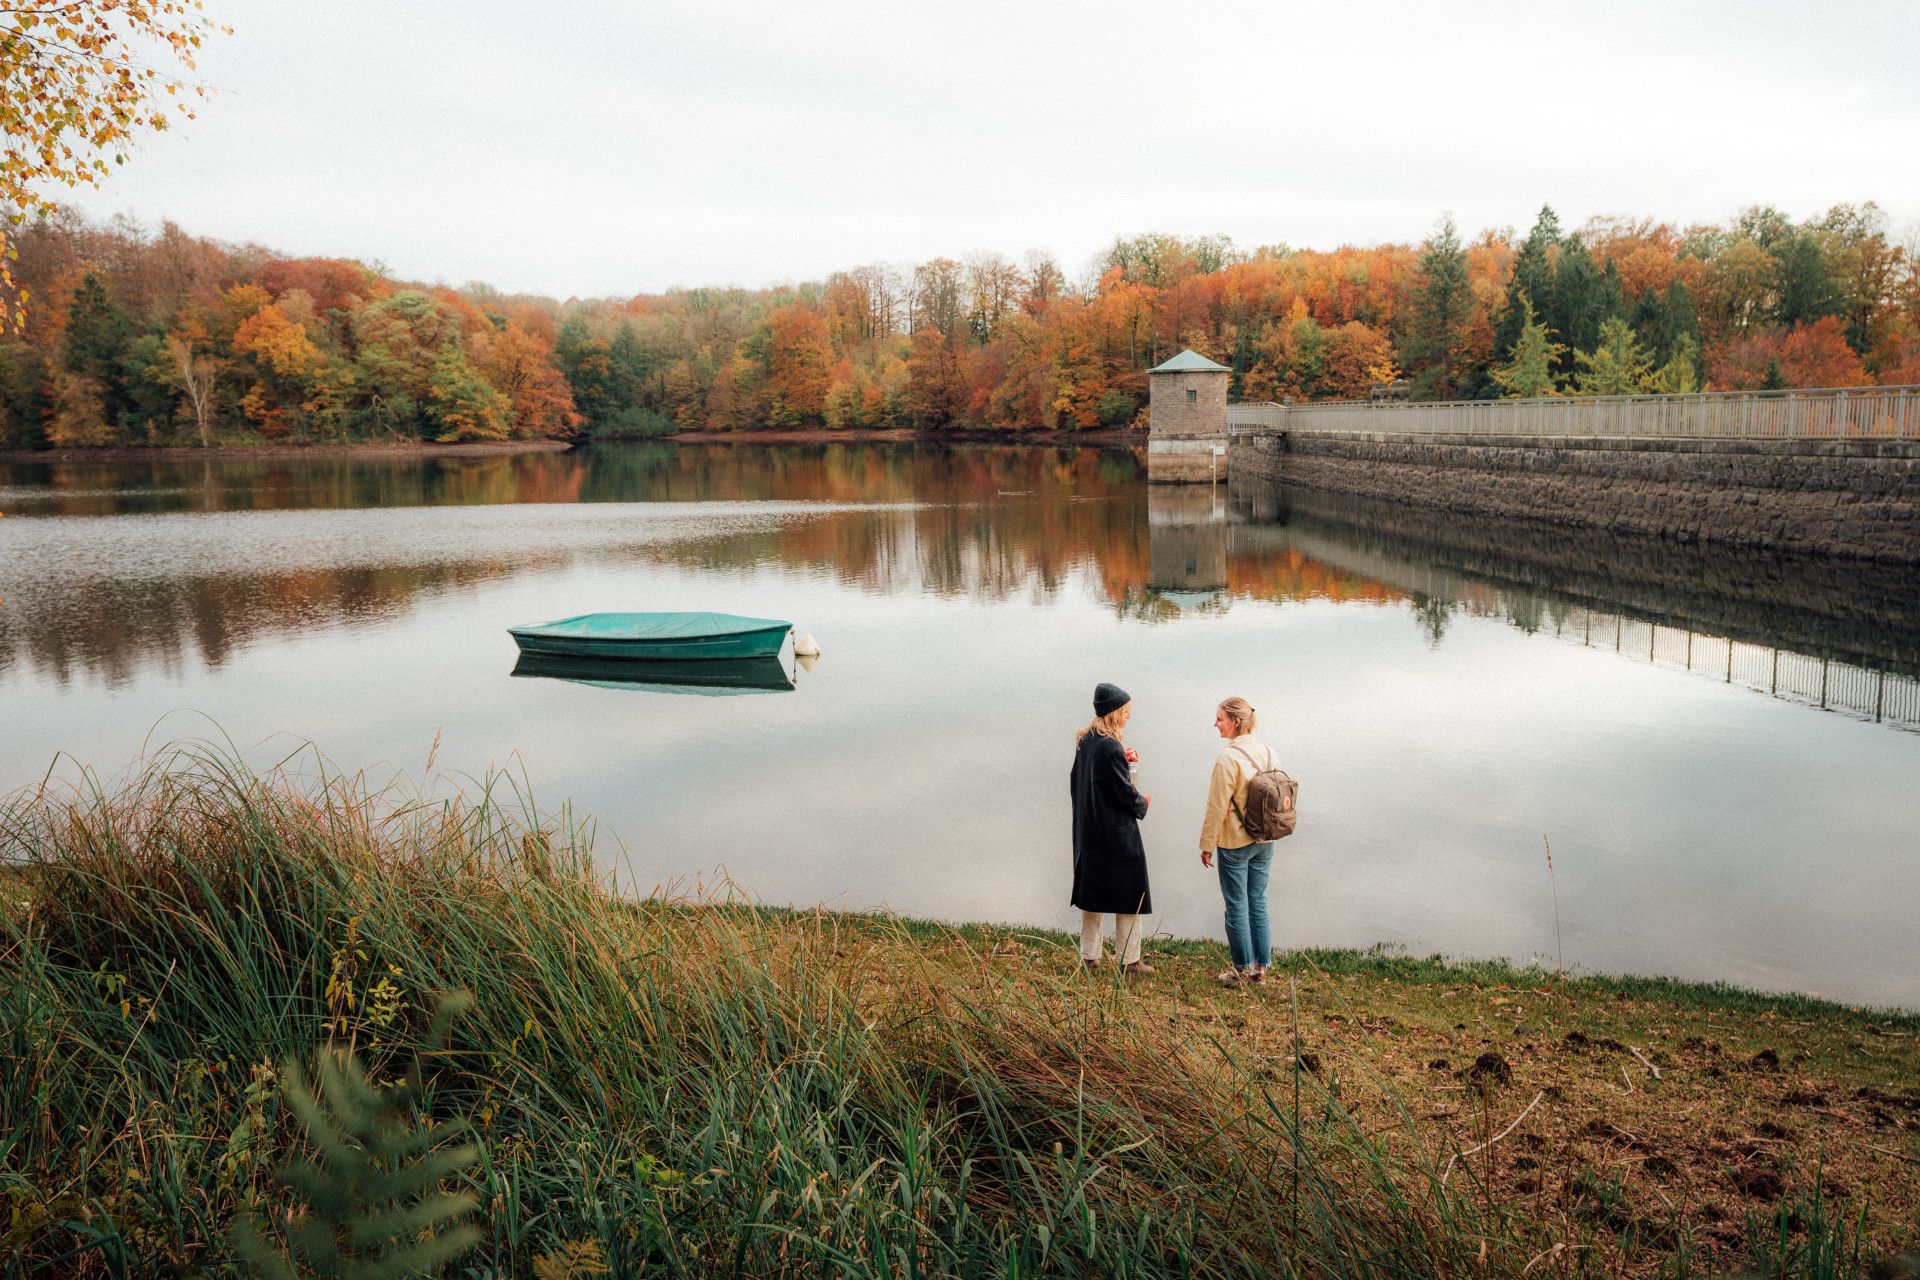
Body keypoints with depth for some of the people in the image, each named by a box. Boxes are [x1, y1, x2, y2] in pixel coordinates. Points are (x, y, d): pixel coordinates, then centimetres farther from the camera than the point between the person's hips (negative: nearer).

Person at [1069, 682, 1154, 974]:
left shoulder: (1084, 740, 5)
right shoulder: (1110, 747, -21)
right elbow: (1124, 791, -17)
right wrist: (1143, 803, 3)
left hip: (1087, 828, 8)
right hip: (1116, 832, -8)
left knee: (1091, 891, 14)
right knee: (1129, 893, 4)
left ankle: (1089, 955, 20)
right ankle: (1129, 959, 9)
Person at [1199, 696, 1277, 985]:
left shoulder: (1228, 758, -19)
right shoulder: (1267, 752, 2)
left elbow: (1217, 807, -17)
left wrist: (1207, 845, -8)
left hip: (1234, 843, -7)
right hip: (1264, 841, 7)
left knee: (1237, 905, 5)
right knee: (1258, 902, 14)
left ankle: (1243, 968, 14)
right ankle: (1261, 967, 20)